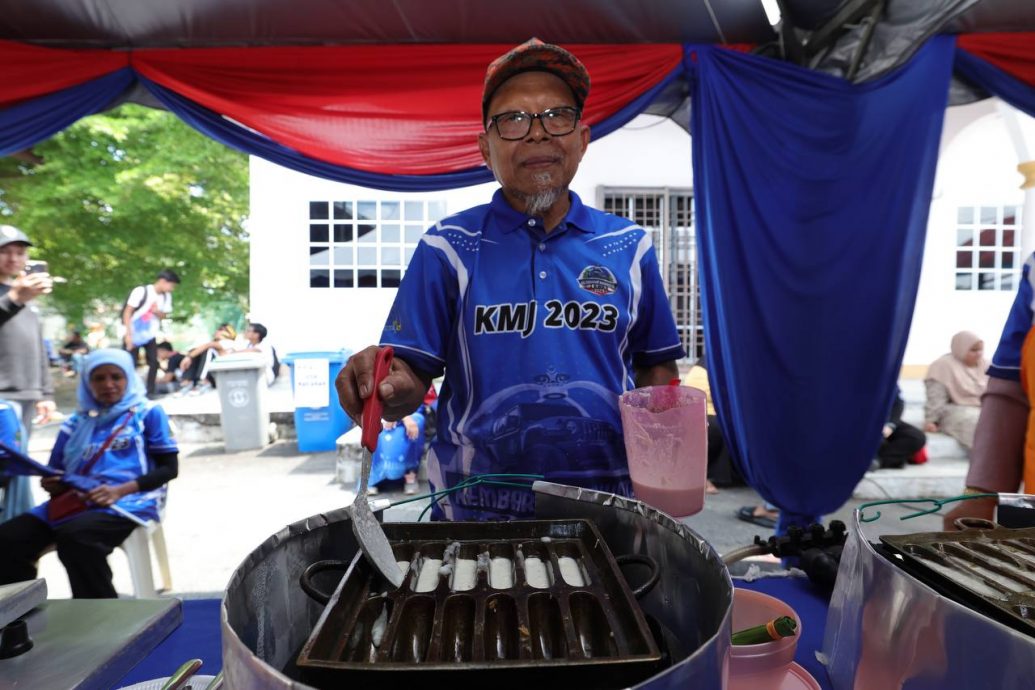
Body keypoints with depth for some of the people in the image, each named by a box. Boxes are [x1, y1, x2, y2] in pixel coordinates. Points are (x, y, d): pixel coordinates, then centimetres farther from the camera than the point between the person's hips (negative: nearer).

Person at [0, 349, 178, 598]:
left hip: (129, 500, -5)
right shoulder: (76, 423, 20)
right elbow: (56, 472, 22)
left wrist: (119, 490, -12)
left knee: (74, 535, -34)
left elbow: (169, 468, 1)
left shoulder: (148, 413, 7)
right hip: (74, 501, 5)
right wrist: (53, 484, -4)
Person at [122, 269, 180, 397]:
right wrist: (128, 334, -21)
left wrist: (158, 312, -16)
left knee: (154, 362, -3)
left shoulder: (166, 296, -3)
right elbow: (127, 312, -16)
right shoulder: (141, 291, -19)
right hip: (134, 334, -5)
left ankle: (150, 392, 6)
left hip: (150, 335, 5)